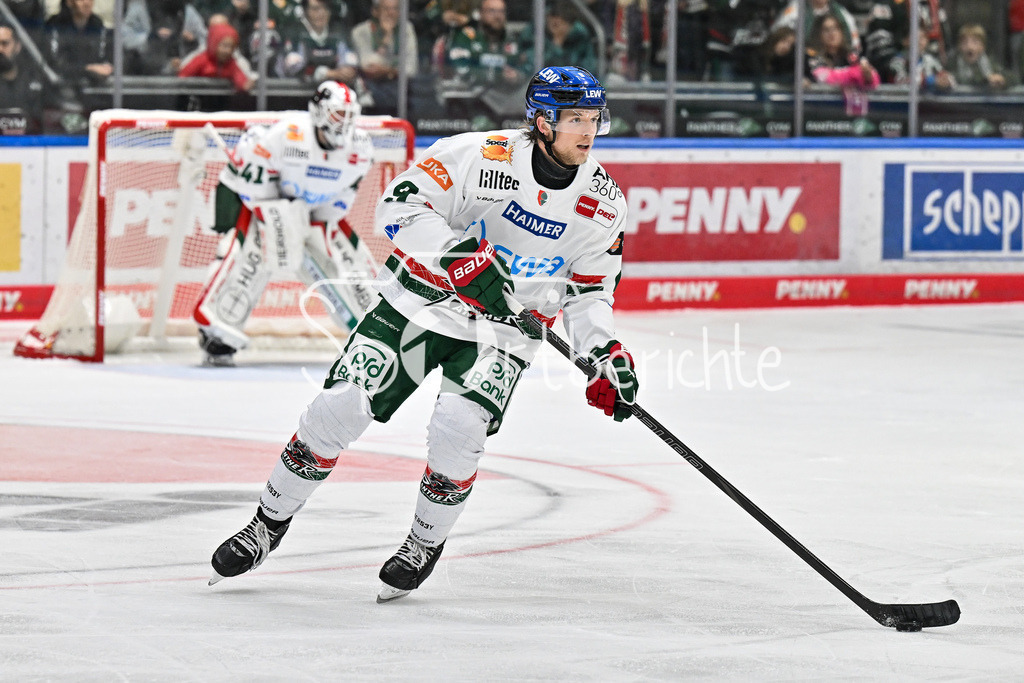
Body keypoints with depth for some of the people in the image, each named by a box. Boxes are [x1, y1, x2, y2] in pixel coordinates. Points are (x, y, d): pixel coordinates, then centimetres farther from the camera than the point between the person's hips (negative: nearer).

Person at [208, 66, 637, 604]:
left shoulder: (603, 202, -6)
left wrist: (606, 354, -10)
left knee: (458, 427, -23)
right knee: (340, 407, -9)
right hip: (419, 301, -1)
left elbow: (590, 291, 6)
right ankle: (268, 525, 11)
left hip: (500, 332, 1)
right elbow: (401, 204, -22)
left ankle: (425, 544, 4)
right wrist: (464, 257, -33)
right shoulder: (481, 156, -19)